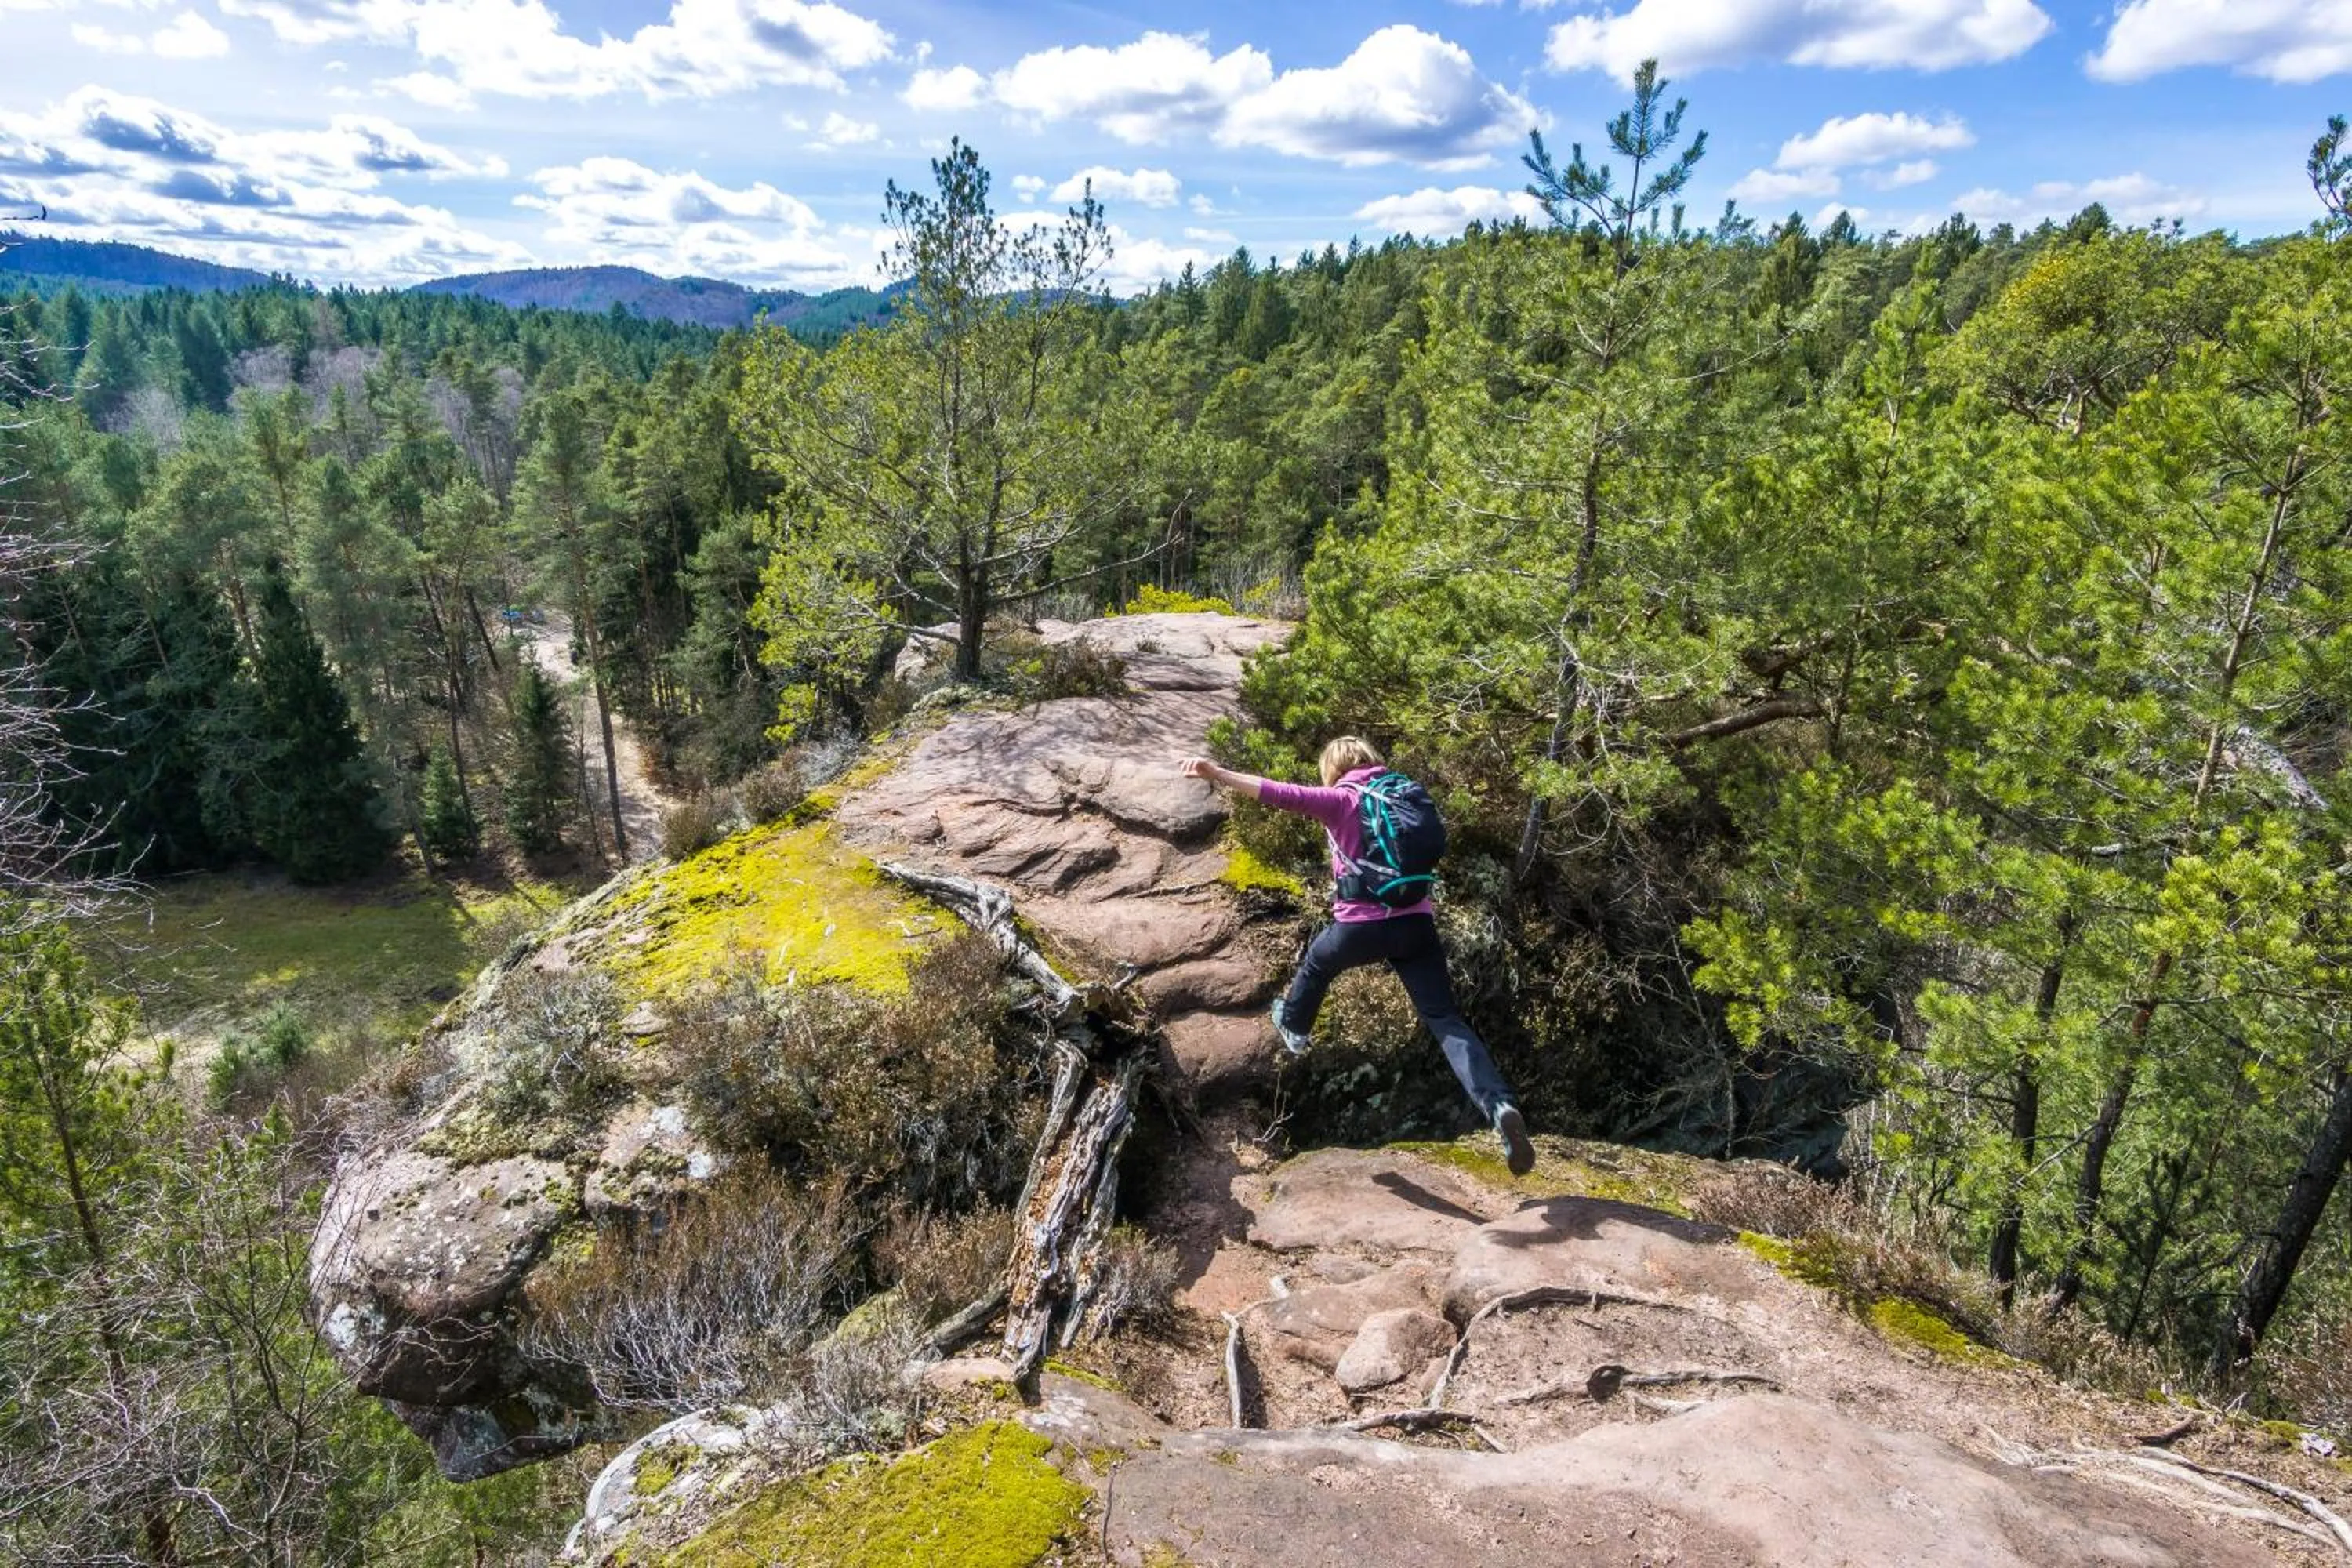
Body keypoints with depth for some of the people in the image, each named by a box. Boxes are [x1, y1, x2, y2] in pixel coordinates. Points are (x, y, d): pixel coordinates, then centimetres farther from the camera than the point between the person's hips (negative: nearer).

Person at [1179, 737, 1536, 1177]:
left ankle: (1293, 1029, 54)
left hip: (1362, 925, -4)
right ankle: (1500, 1106, -17)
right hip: (1417, 923, 4)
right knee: (1447, 1021, 1)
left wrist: (1216, 774, -21)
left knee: (1318, 961, 30)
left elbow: (1280, 794, -16)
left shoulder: (1340, 800, -2)